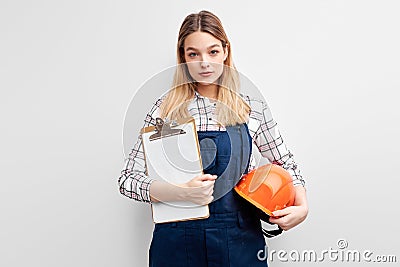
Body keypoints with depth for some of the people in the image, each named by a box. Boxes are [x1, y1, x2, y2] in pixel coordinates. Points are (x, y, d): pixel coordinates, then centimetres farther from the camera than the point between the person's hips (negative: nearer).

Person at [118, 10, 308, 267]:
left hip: (240, 239, 2)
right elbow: (128, 179, -6)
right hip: (178, 240, -1)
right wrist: (182, 192, -22)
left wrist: (302, 207, -4)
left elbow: (286, 164, 13)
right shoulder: (166, 108, -3)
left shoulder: (252, 108, 1)